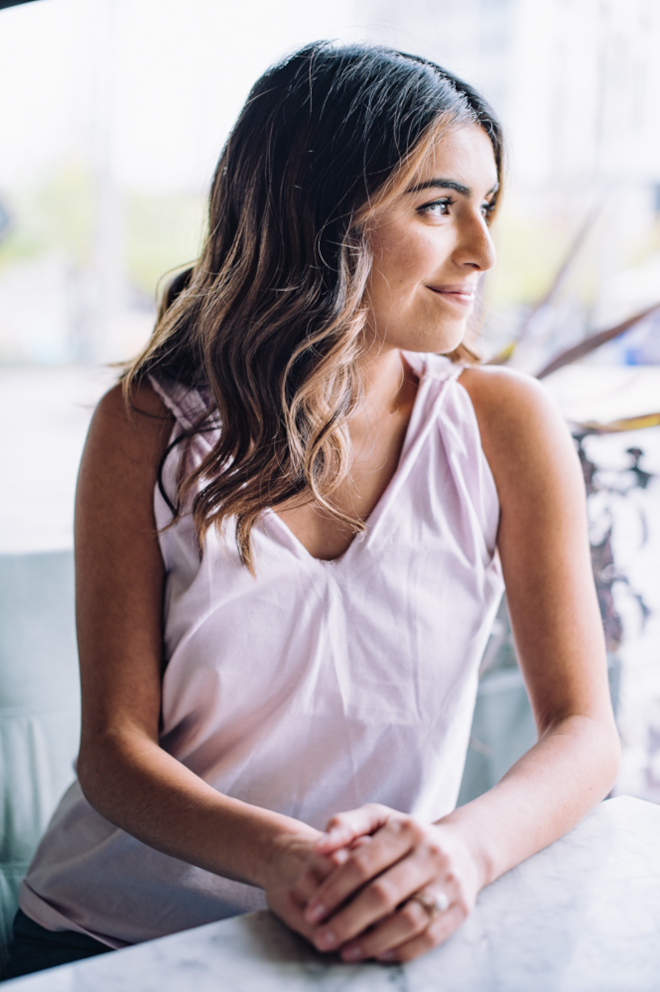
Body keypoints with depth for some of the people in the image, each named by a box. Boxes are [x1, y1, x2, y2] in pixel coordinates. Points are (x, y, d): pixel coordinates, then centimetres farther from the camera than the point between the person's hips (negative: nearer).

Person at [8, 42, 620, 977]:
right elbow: (115, 746, -7)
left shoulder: (503, 424, -6)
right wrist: (278, 855, -27)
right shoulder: (148, 425, -7)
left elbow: (584, 731, -7)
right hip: (111, 928, 1)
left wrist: (466, 847, -28)